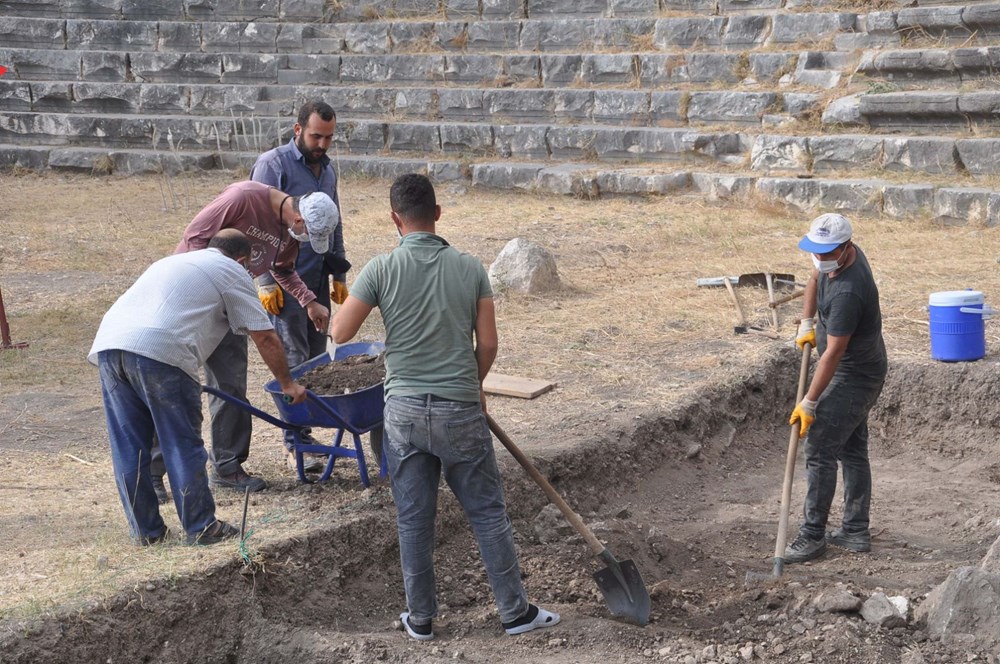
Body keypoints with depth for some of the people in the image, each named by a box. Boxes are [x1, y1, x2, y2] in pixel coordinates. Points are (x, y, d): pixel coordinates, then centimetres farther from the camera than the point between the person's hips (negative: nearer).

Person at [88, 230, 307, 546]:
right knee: (184, 446, 5)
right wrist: (287, 384, 25)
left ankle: (145, 529, 20)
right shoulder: (232, 272, 17)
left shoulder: (172, 261, 37)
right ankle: (201, 528, 11)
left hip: (108, 342, 7)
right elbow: (264, 337, 14)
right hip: (160, 352, -7)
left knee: (129, 448, 12)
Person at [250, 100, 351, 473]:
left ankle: (304, 431, 16)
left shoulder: (327, 170, 15)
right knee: (293, 360, -7)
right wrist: (266, 283, -15)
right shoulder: (273, 165, -8)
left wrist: (339, 276, 18)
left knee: (315, 358, 8)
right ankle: (296, 442, -2)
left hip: (318, 280, 7)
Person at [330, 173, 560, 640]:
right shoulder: (470, 268, -2)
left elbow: (340, 334, -3)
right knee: (487, 513, 10)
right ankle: (515, 611, 16)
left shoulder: (381, 269, -7)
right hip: (461, 410, 0)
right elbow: (488, 344, 0)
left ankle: (420, 619, 19)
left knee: (413, 520, 10)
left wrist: (352, 298, 17)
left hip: (405, 411, 0)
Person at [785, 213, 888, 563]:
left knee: (820, 452, -8)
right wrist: (807, 323, 11)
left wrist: (809, 403, -24)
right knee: (853, 450, 14)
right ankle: (856, 532, 21)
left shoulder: (848, 291, -31)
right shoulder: (841, 256, -1)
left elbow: (834, 352, -28)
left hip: (853, 377, -10)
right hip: (861, 373, 10)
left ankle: (812, 536, -1)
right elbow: (815, 279, 23)